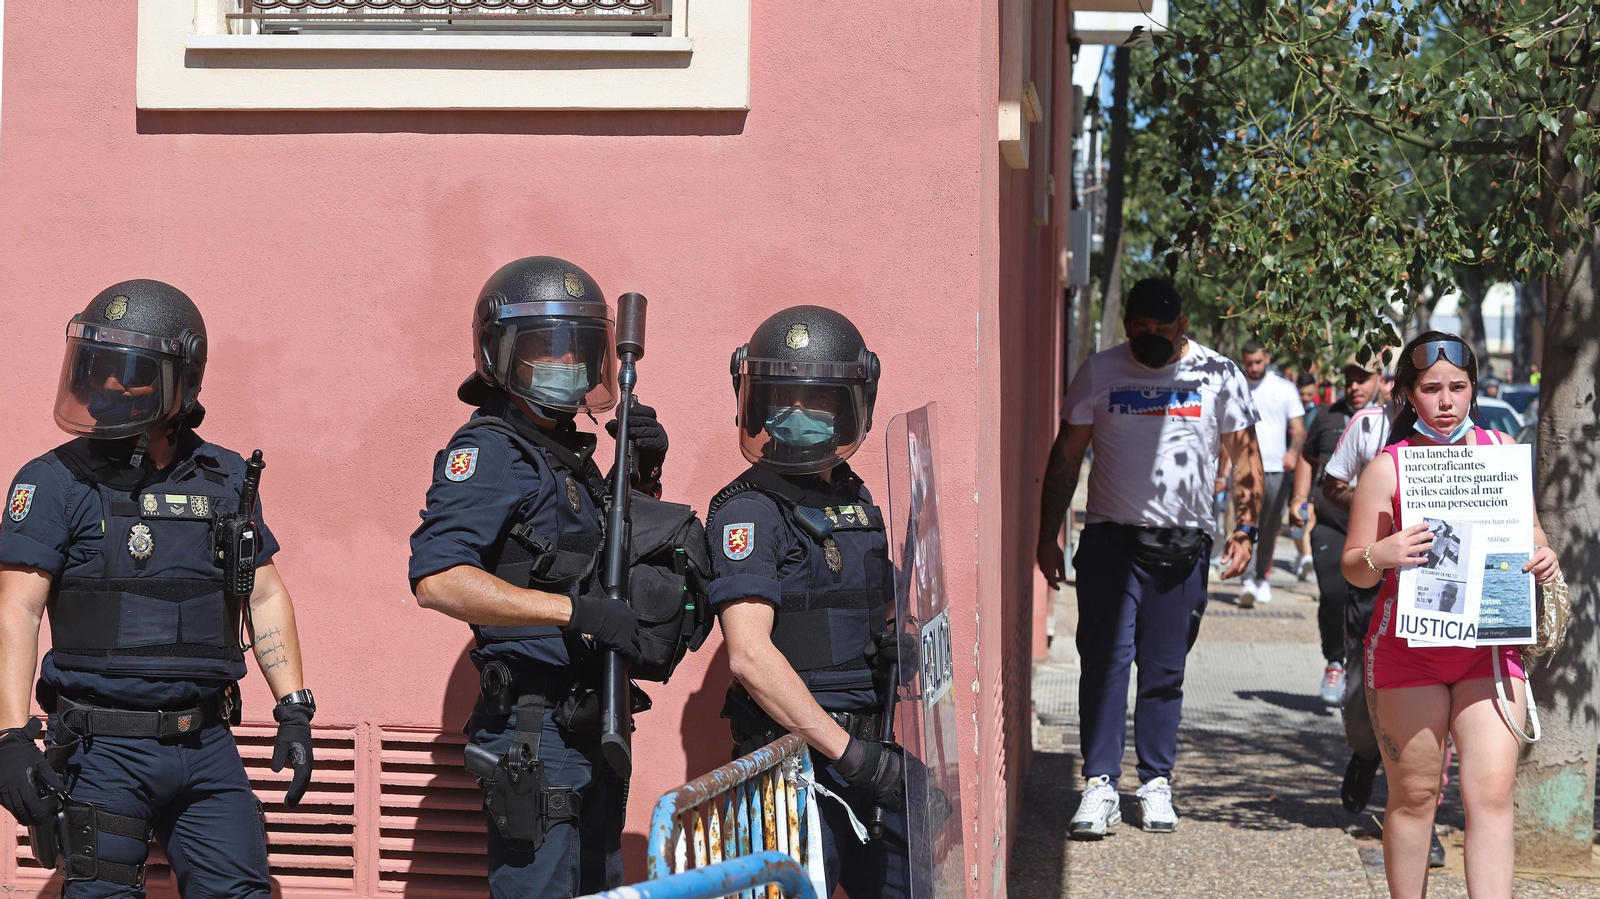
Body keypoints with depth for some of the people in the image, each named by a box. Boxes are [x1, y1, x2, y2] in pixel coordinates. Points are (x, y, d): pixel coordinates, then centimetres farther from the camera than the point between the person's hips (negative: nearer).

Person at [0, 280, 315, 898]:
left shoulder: (225, 478, 9)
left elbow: (266, 597, 16)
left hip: (207, 747, 3)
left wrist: (294, 711, 10)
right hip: (105, 751, -3)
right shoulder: (57, 482, -4)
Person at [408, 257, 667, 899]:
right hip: (535, 733, -9)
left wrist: (642, 476, 9)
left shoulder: (568, 449, 16)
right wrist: (574, 609, -28)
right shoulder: (488, 450, -11)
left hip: (591, 723, 9)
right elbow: (437, 578, -25)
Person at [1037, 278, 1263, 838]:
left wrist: (1245, 530, -1)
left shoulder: (1219, 375, 3)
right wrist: (1047, 536, 3)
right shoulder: (1100, 373, 4)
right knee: (1105, 659, -9)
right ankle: (1100, 787, -7)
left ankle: (1156, 785, 14)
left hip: (1184, 545, 1)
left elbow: (1244, 458, 9)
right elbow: (1065, 458, 8)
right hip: (1111, 538, 0)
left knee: (1165, 671, 5)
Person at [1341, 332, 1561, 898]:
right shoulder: (1387, 467, -4)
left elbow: (1528, 528, 18)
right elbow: (1353, 568, -2)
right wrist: (1380, 558, -25)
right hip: (1408, 652, -2)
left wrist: (1543, 559, -5)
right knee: (1414, 795, 4)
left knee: (1491, 793, -8)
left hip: (1490, 647, 2)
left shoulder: (1501, 449, 5)